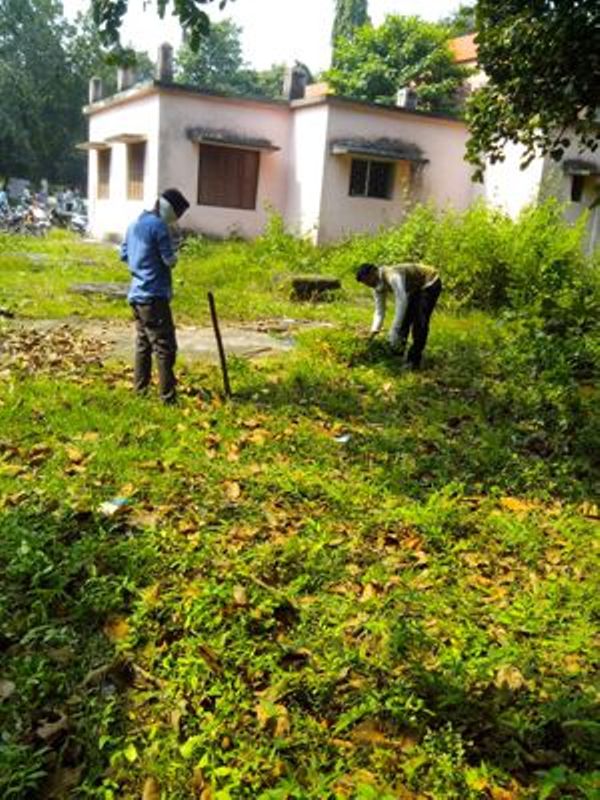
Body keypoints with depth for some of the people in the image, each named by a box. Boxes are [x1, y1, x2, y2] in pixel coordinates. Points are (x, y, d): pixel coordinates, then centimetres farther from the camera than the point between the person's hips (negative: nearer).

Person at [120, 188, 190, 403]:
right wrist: (173, 257, 6)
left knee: (143, 343, 17)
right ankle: (168, 395, -5)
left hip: (136, 294, 9)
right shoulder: (159, 226, -14)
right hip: (154, 296, -9)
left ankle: (140, 389, 23)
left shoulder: (135, 224, 14)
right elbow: (170, 260, -14)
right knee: (165, 346, -5)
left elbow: (124, 255, 20)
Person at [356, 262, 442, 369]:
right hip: (414, 289, 8)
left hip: (430, 284, -8)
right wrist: (374, 330, -19)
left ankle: (414, 361, -10)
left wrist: (394, 330, -46)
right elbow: (379, 311, -5)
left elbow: (402, 302, -45)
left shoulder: (392, 276, -37)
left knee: (420, 322, -16)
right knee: (405, 320, 3)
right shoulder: (378, 287, -9)